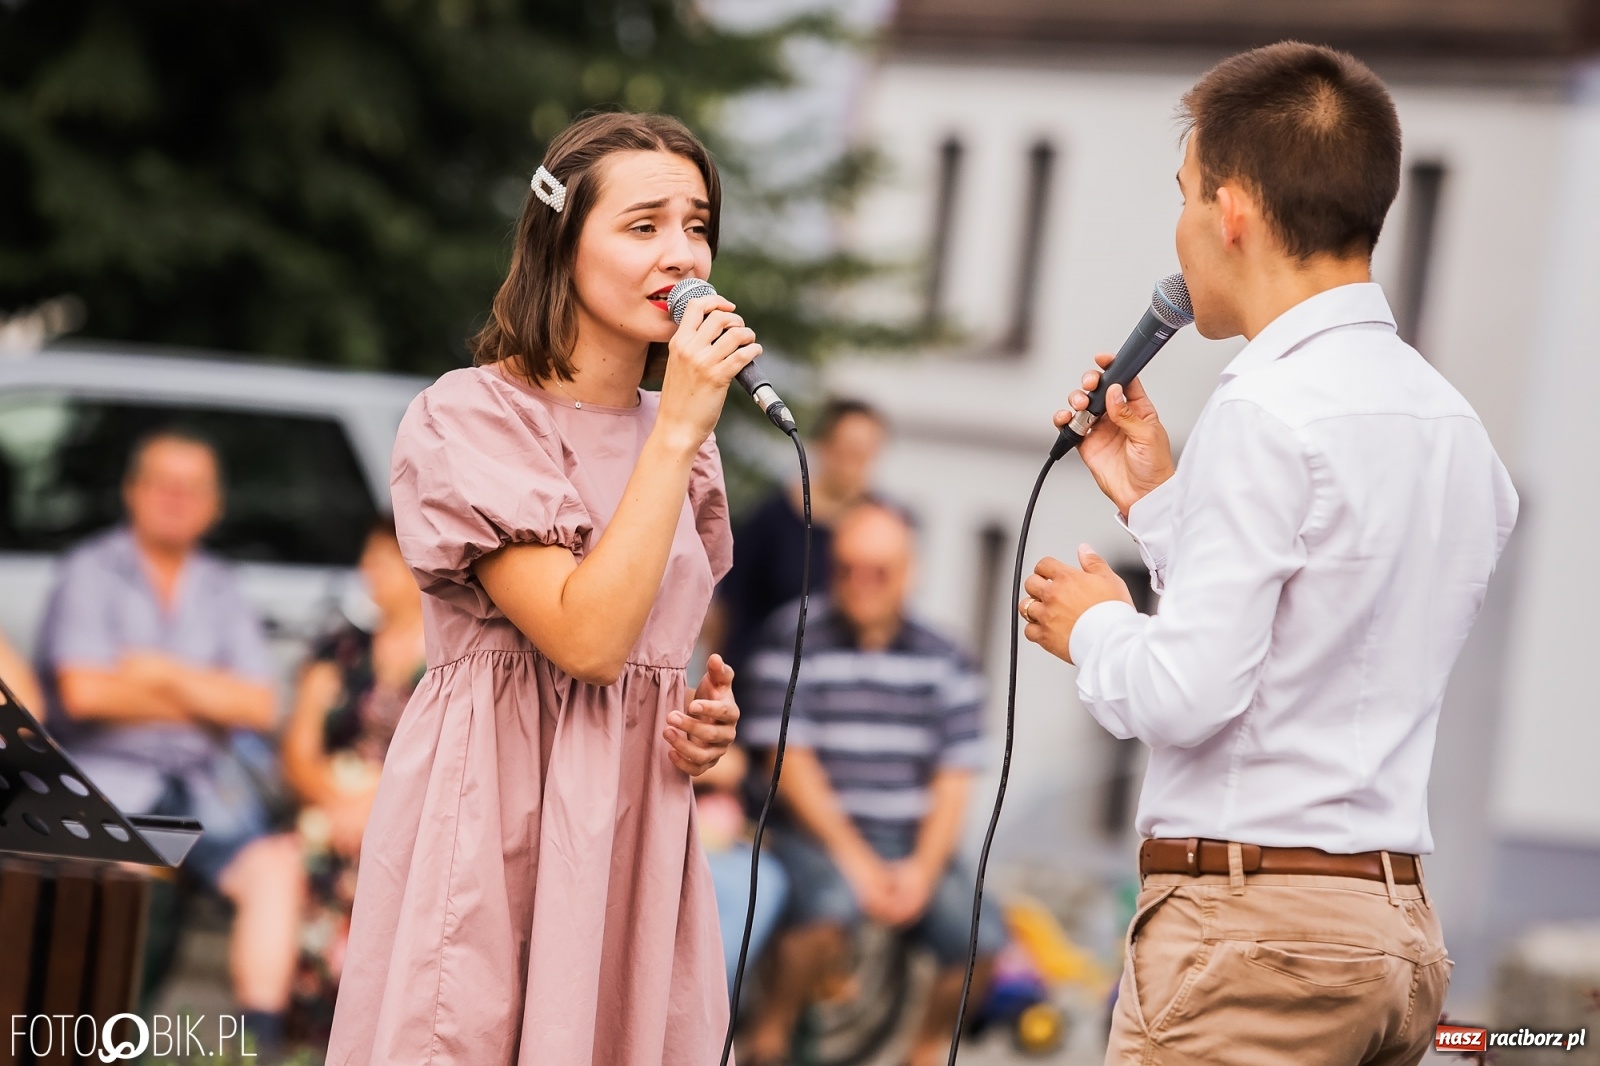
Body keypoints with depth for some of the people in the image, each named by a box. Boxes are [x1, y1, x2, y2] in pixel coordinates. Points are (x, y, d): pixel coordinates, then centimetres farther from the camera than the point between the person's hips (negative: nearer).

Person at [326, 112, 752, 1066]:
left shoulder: (678, 433, 12)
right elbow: (586, 639, -19)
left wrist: (707, 720, 2)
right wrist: (679, 433, -16)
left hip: (639, 831, 6)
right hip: (493, 812, -6)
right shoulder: (468, 420, -9)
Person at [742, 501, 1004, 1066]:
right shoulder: (796, 638, -4)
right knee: (829, 904, -35)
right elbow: (790, 760, -8)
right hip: (817, 835, -3)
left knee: (979, 939, -20)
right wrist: (855, 860, -15)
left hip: (913, 847, 3)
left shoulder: (945, 663, 6)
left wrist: (922, 868, -12)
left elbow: (954, 779, 4)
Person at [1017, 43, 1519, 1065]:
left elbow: (1187, 694, -17)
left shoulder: (1270, 412, -12)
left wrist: (1093, 625, 3)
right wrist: (1156, 494, 21)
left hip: (1252, 929, -8)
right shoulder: (1455, 424, 14)